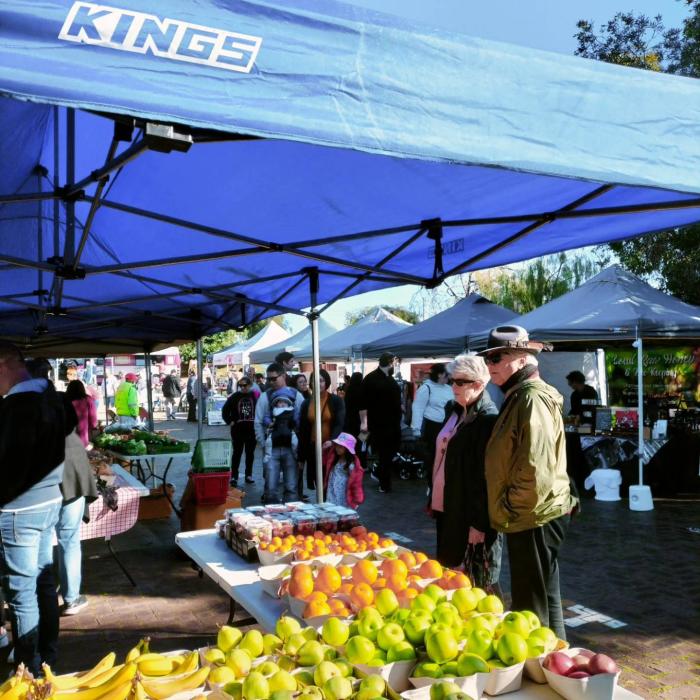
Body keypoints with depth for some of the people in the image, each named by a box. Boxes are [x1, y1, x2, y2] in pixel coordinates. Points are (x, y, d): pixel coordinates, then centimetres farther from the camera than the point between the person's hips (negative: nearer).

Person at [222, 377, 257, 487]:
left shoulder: (255, 396, -4)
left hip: (252, 429, 1)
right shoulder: (234, 396, -3)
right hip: (238, 429, -1)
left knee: (250, 453, 11)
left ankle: (248, 475, 23)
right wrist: (229, 421, -3)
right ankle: (234, 477, 6)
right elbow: (225, 410, 3)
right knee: (237, 452, 3)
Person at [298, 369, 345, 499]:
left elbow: (340, 424, -10)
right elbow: (302, 431, 9)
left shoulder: (336, 401, -1)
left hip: (332, 448, -3)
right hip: (312, 449, 3)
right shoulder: (306, 403, 8)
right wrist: (301, 457, 7)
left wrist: (332, 440, -30)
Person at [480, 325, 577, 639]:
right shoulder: (518, 396, 14)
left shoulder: (534, 398, -19)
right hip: (528, 519, 10)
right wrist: (507, 512, 18)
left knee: (533, 607, 1)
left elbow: (536, 470, -26)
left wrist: (511, 509, -15)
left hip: (534, 519, -10)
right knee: (544, 600, 21)